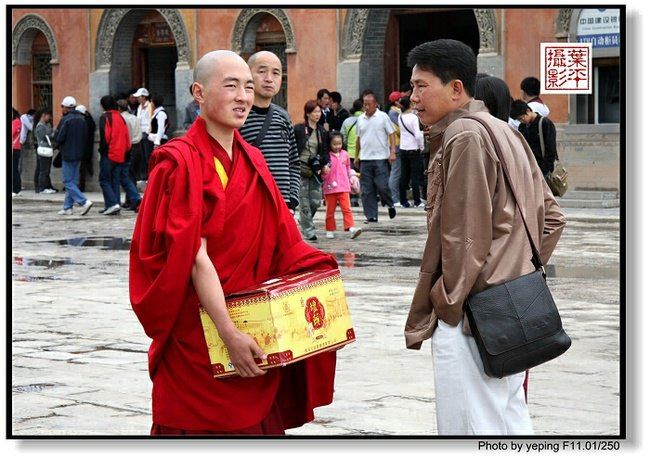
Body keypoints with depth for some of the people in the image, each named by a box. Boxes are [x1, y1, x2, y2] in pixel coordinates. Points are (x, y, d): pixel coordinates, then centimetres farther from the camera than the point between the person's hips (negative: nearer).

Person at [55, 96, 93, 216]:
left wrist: (58, 143, 4)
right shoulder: (81, 119, 9)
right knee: (73, 182, 12)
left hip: (68, 155, -8)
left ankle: (84, 202, -18)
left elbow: (59, 138, -17)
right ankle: (67, 207, 15)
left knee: (68, 182, -4)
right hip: (79, 154, 8)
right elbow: (86, 136, 10)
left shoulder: (65, 120, -15)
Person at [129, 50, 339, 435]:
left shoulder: (254, 162, 9)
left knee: (258, 423, 7)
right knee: (203, 427, 1)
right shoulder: (180, 163, -12)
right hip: (197, 333, -6)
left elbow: (281, 245, 8)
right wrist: (229, 333, -24)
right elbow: (195, 257, -18)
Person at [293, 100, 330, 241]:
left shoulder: (322, 131, 11)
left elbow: (324, 150, 15)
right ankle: (308, 230, 2)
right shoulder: (298, 129, -3)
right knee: (304, 202, -4)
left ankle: (305, 221, 27)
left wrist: (326, 164, -1)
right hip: (301, 170, -4)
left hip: (315, 171, 4)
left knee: (316, 201, 0)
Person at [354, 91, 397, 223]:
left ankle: (390, 205, 19)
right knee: (367, 190, 2)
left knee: (382, 186, -8)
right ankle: (371, 216, 7)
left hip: (380, 158, -4)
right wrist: (356, 156, 18)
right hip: (365, 159, 4)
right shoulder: (360, 119, 12)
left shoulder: (383, 117, -1)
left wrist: (393, 152, -12)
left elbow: (391, 134, -2)